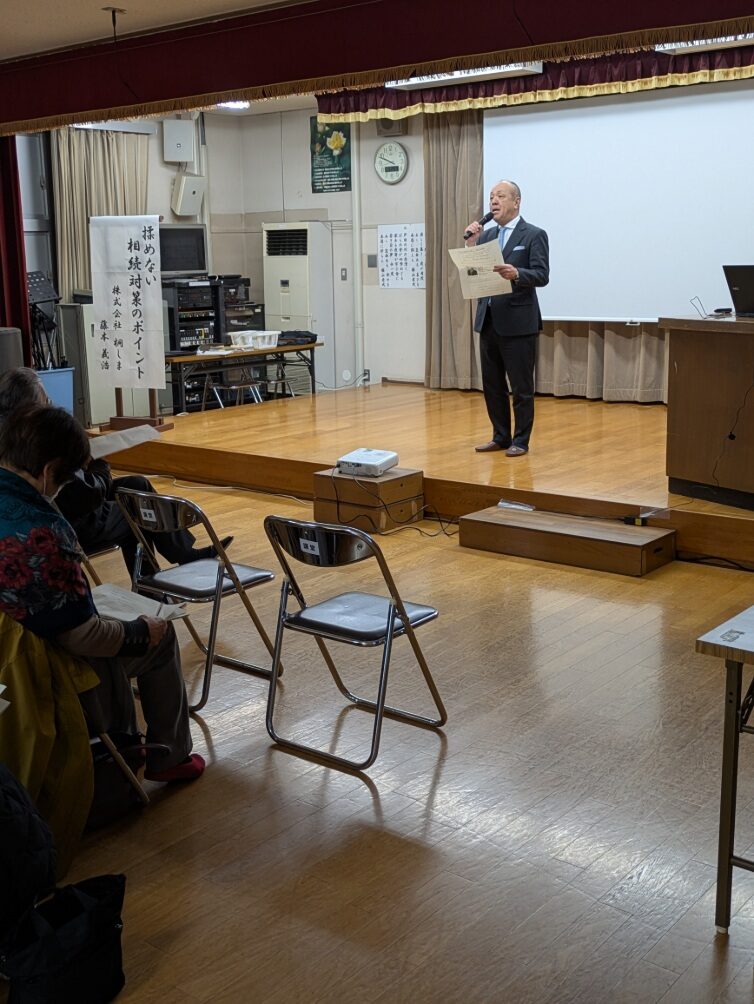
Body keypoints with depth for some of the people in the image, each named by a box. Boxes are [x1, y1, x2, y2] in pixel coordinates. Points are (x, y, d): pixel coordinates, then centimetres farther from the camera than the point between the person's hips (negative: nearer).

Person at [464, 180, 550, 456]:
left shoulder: (534, 235, -4)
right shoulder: (486, 235, 13)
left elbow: (542, 275, -14)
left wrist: (517, 273, -31)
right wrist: (472, 244, -5)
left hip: (517, 322, -6)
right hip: (488, 320, 6)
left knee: (521, 386, 0)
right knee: (492, 384, 11)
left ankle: (521, 440, 10)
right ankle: (500, 436, 22)